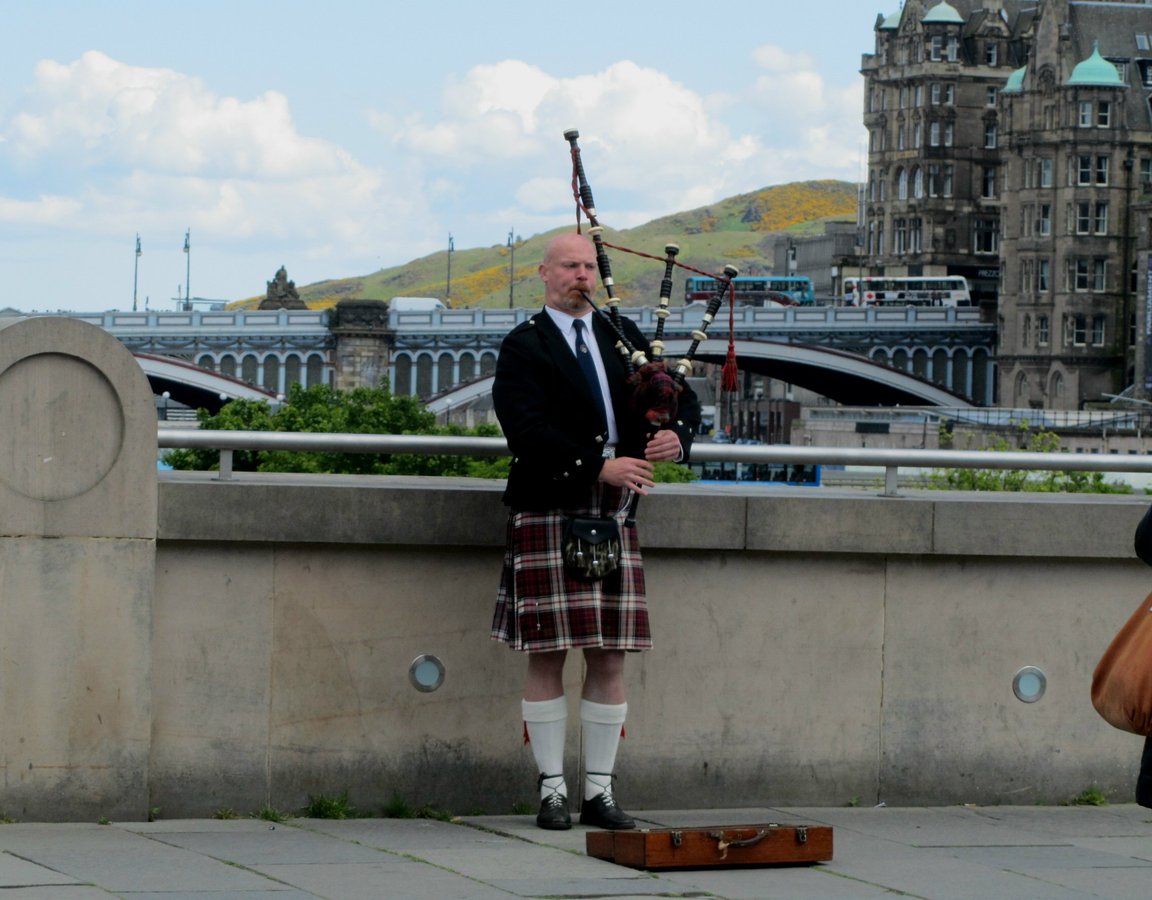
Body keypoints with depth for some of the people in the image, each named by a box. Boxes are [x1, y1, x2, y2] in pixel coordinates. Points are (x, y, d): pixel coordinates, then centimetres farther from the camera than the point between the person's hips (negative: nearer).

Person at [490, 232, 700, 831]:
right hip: (549, 517, -4)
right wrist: (600, 467, -23)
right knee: (547, 657, -3)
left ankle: (600, 792, 9)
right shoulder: (523, 348, 1)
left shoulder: (623, 337, 16)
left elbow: (685, 399, 16)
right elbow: (527, 429, -14)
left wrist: (677, 436, -8)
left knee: (609, 659, 3)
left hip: (614, 518, 4)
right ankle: (552, 790, 3)